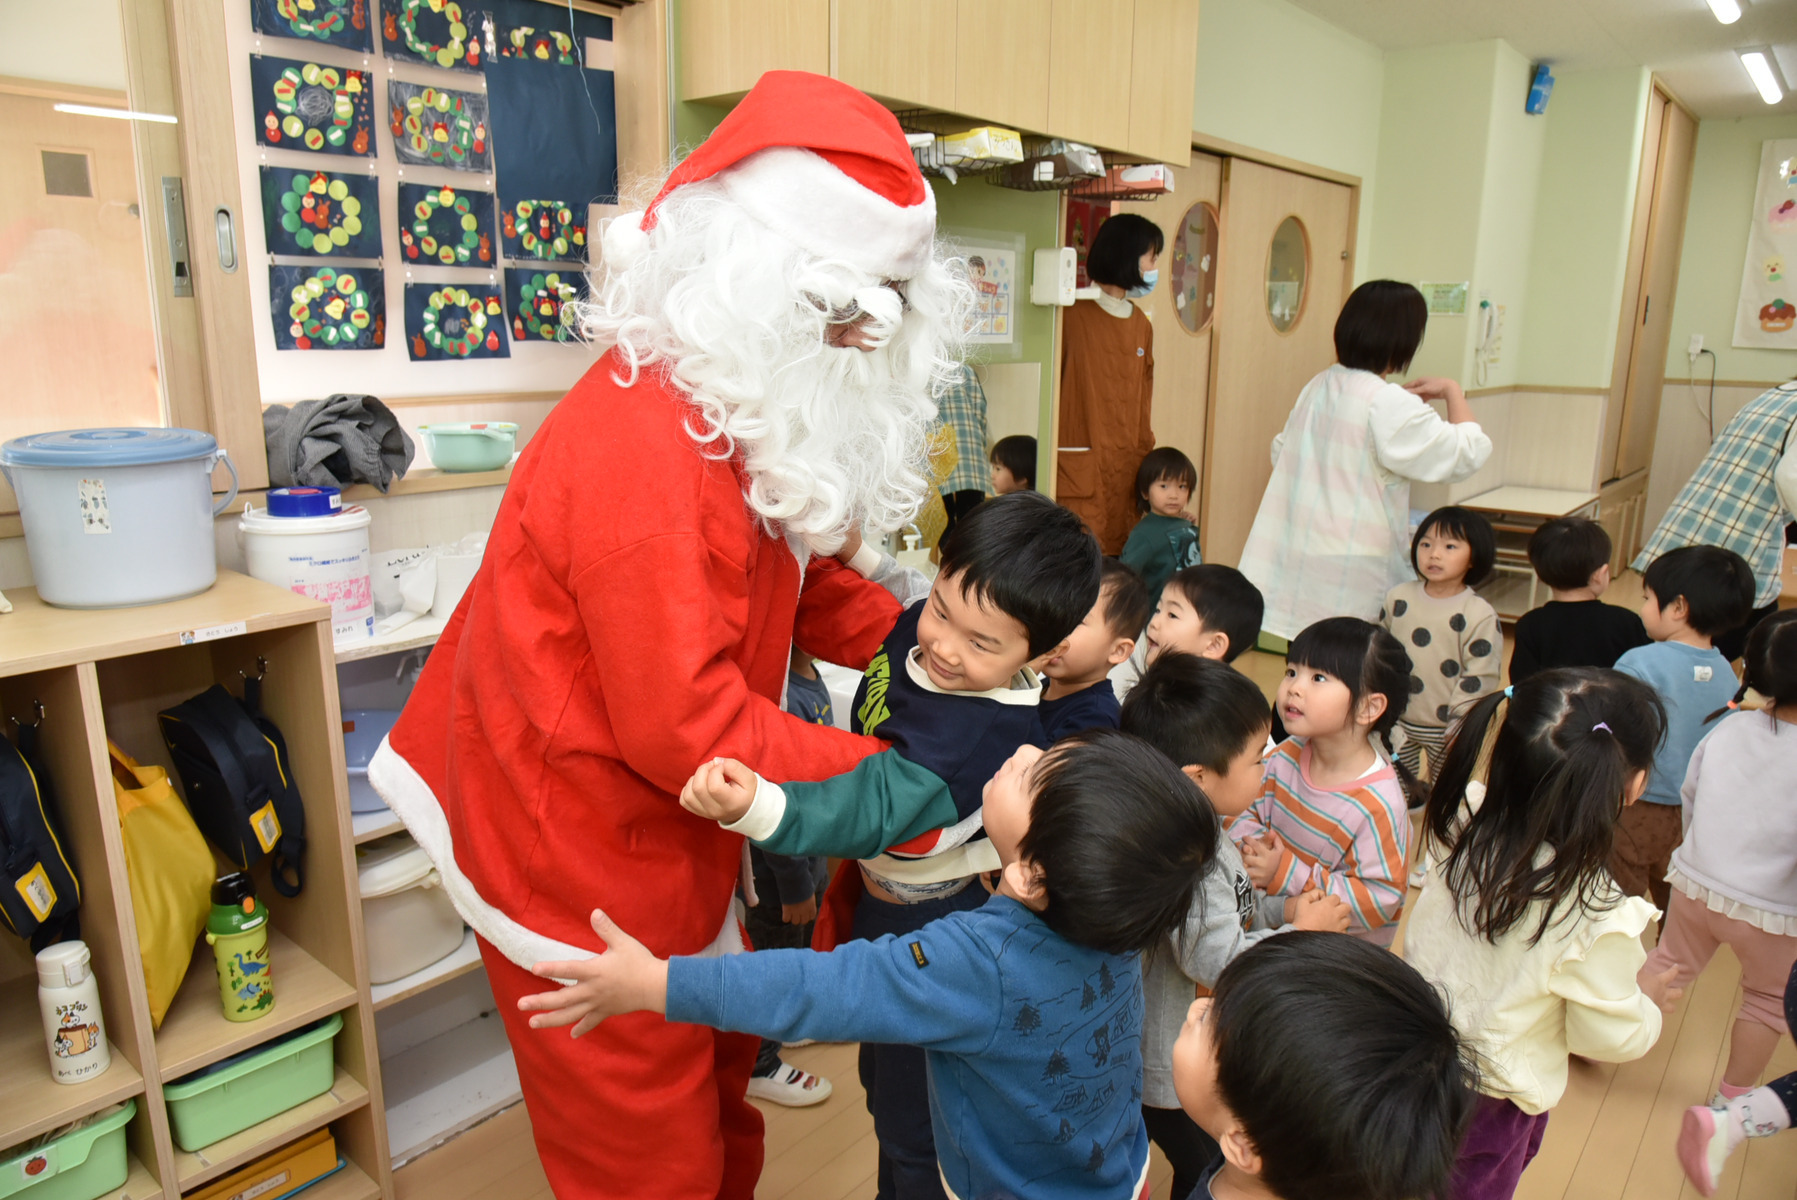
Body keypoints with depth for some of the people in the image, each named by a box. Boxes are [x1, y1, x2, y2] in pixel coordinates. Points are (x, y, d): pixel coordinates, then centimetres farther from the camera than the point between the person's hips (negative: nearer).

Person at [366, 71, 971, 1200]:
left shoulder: (759, 415, 0)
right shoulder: (643, 446, -31)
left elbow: (802, 580, 8)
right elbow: (688, 730, -30)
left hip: (671, 841, 9)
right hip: (581, 861, -8)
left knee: (719, 1087, 27)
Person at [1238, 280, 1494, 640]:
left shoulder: (1317, 387, 7)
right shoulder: (1391, 404, -15)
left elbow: (1281, 451, 20)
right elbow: (1465, 455, -11)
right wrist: (1453, 392, 2)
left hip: (1297, 554, 8)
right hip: (1353, 565, -8)